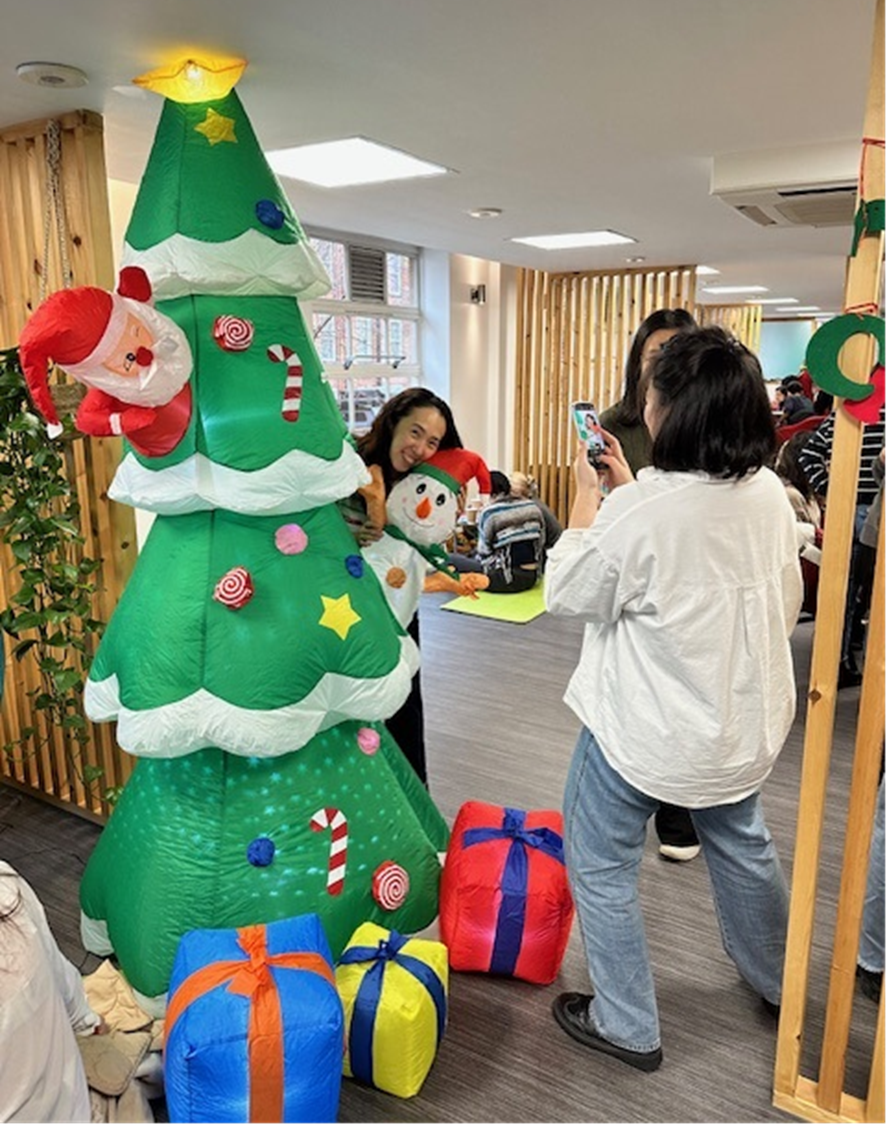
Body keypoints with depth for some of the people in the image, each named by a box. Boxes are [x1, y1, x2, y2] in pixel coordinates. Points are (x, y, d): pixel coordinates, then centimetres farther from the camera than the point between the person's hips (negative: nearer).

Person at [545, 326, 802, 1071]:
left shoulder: (643, 508, -27)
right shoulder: (770, 493, -4)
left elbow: (571, 595, -12)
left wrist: (587, 495, -4)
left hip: (648, 727, -7)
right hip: (742, 716, 8)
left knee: (600, 866, 13)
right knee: (742, 843, 30)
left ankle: (627, 1026, 29)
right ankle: (777, 982, 53)